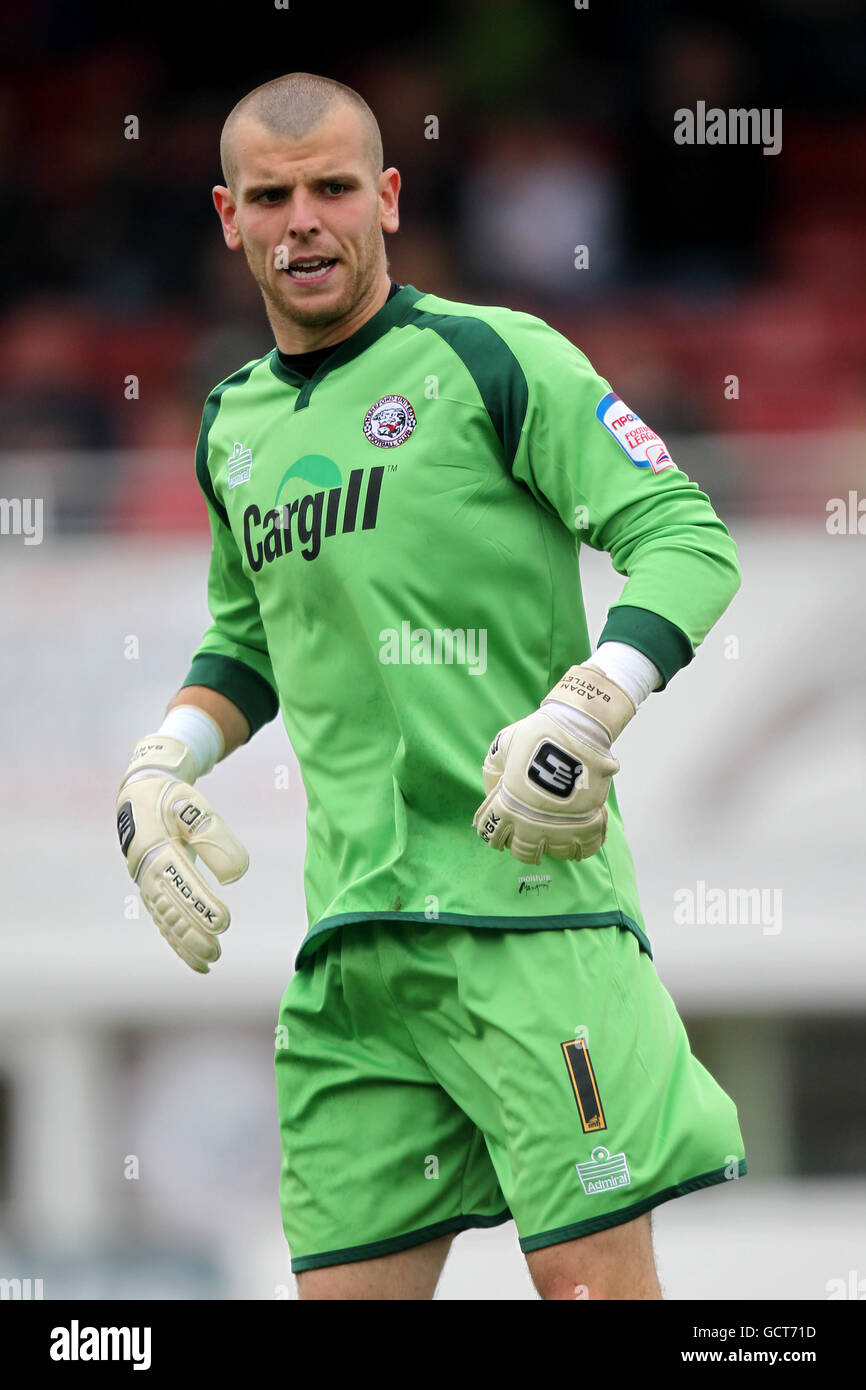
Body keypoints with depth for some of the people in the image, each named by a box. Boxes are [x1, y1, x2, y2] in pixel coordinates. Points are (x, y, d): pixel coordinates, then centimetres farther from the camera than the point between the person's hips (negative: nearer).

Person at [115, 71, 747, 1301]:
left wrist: (587, 714, -19)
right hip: (350, 929, 6)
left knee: (592, 1279, -12)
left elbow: (689, 540, -6)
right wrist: (160, 768, 16)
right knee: (344, 1287, 3)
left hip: (525, 894, -6)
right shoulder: (237, 428, 18)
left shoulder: (487, 360, -2)